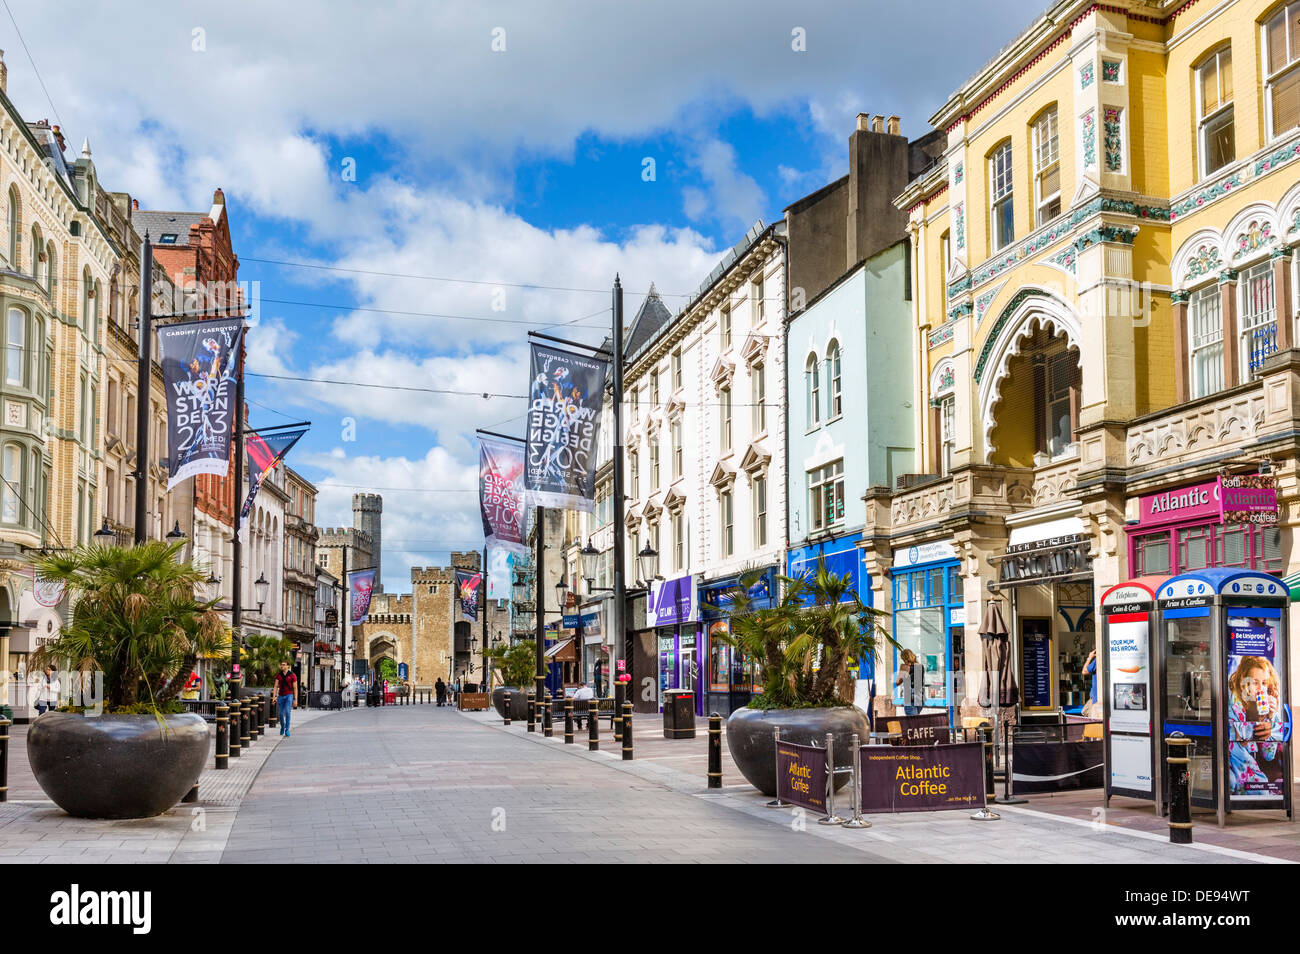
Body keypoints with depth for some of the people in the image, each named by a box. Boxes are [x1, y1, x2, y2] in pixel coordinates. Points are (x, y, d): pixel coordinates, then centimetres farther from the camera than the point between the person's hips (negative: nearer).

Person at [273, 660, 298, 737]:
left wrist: (295, 700, -6)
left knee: (287, 712, -17)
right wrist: (274, 696, -8)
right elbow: (276, 686, 4)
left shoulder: (292, 675, -3)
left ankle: (287, 730, -13)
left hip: (289, 696, -4)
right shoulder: (278, 675, 6)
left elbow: (295, 688, -2)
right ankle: (282, 727, 32)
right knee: (280, 714, 7)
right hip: (280, 696, 4)